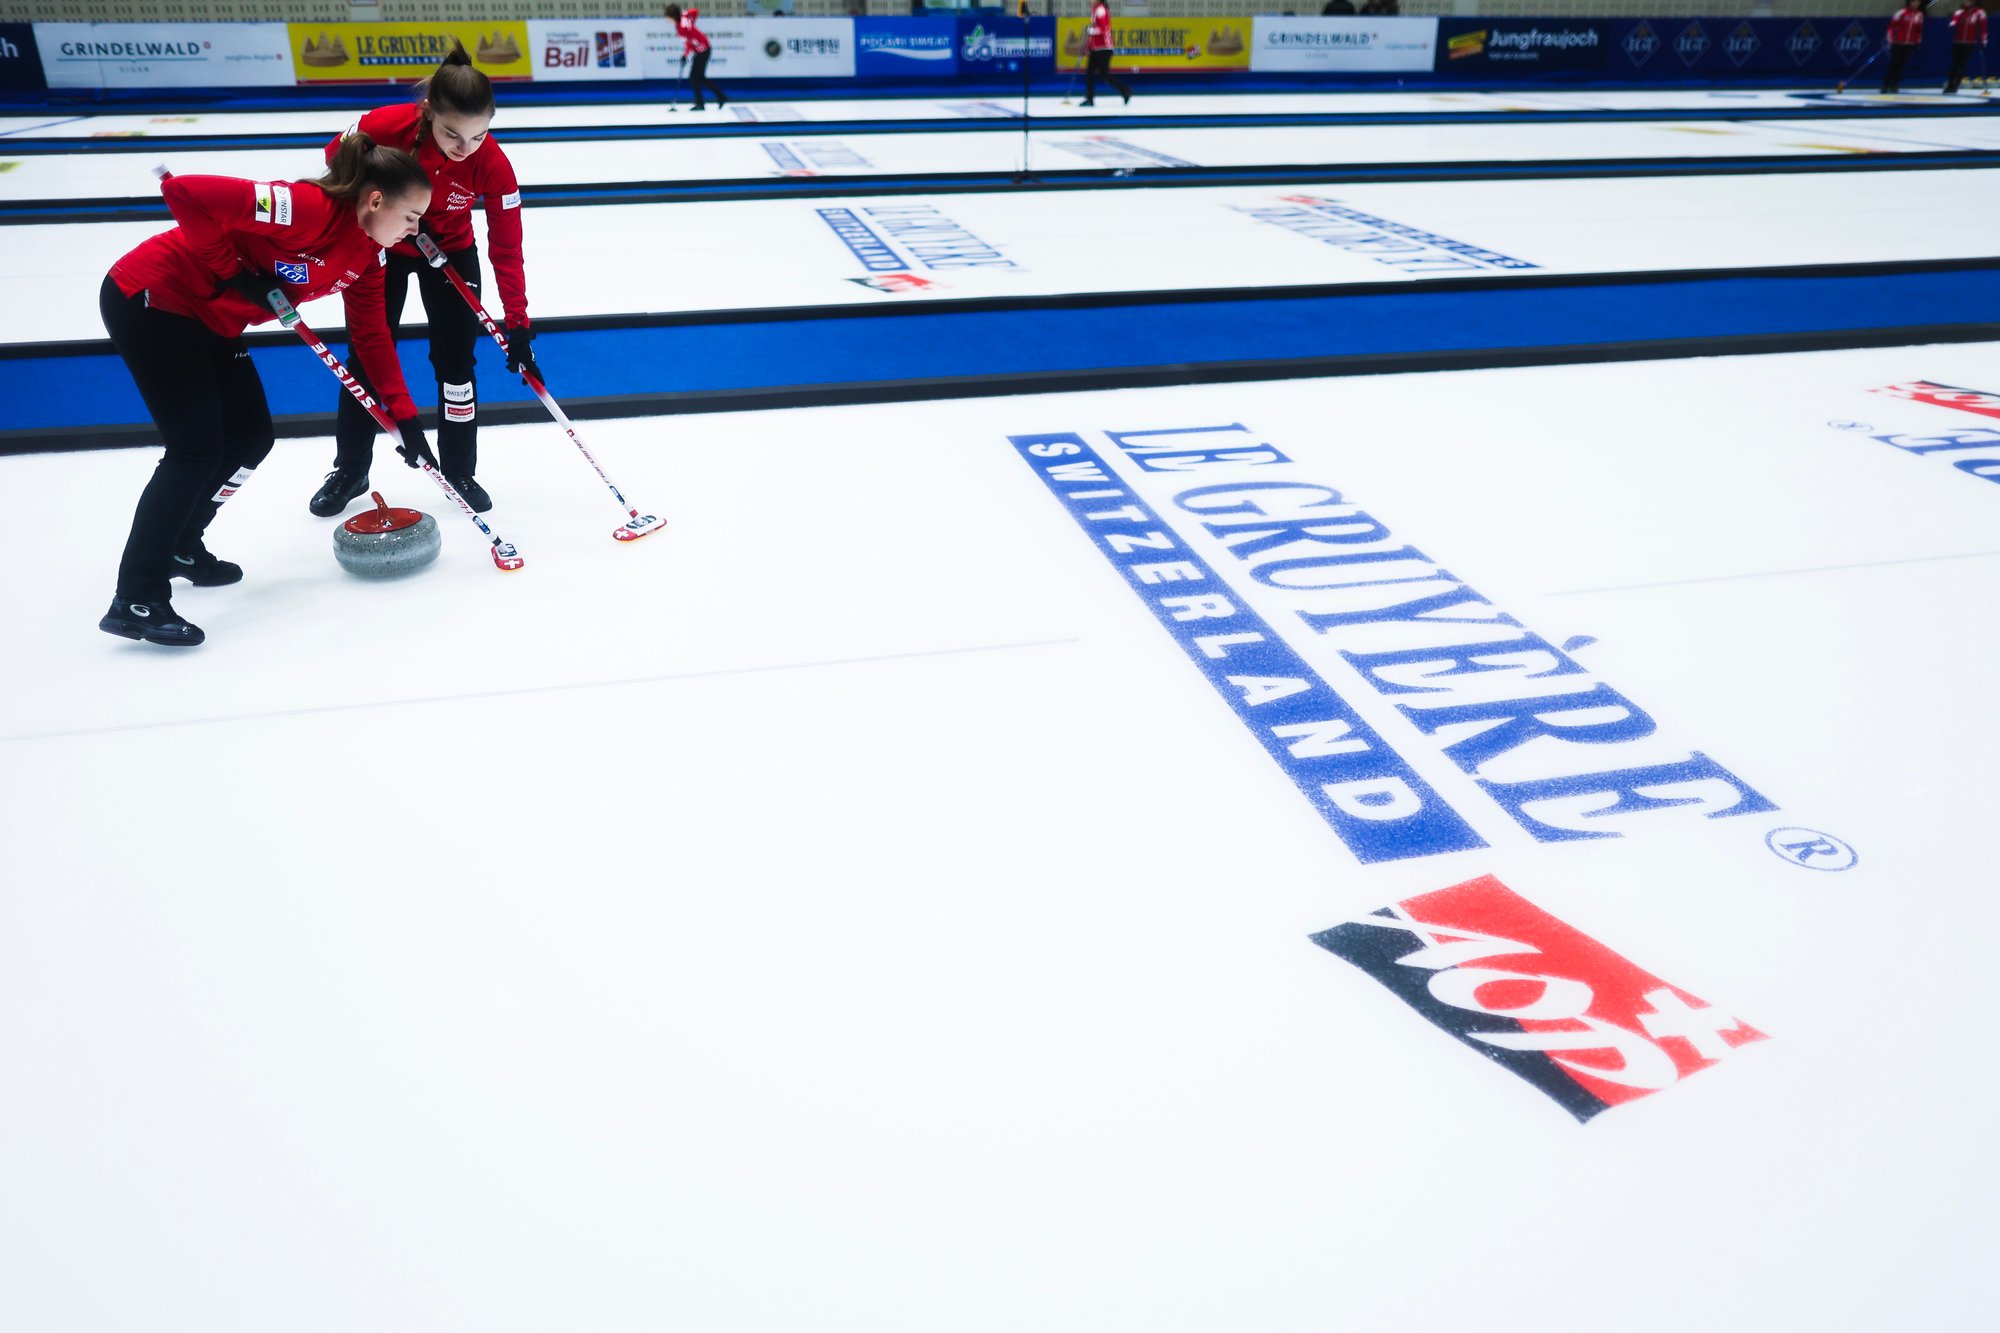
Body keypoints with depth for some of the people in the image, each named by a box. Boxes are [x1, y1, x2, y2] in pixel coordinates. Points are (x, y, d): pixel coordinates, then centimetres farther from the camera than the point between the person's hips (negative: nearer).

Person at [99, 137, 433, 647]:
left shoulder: (366, 255, -1)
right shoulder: (306, 208, -28)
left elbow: (373, 337, 5)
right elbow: (183, 191, -33)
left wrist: (406, 417, 1)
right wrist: (232, 269, -25)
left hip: (210, 319, 9)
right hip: (149, 299, -9)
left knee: (252, 436, 10)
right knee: (198, 448, -14)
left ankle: (179, 545, 31)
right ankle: (136, 601, -8)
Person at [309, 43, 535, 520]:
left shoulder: (493, 165, -30)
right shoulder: (384, 126, -32)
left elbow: (506, 249, -25)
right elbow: (336, 157, -9)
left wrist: (517, 325, -26)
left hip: (451, 254, 0)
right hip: (380, 248, 0)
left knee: (456, 358, -1)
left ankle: (460, 472, 17)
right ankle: (349, 471, 20)